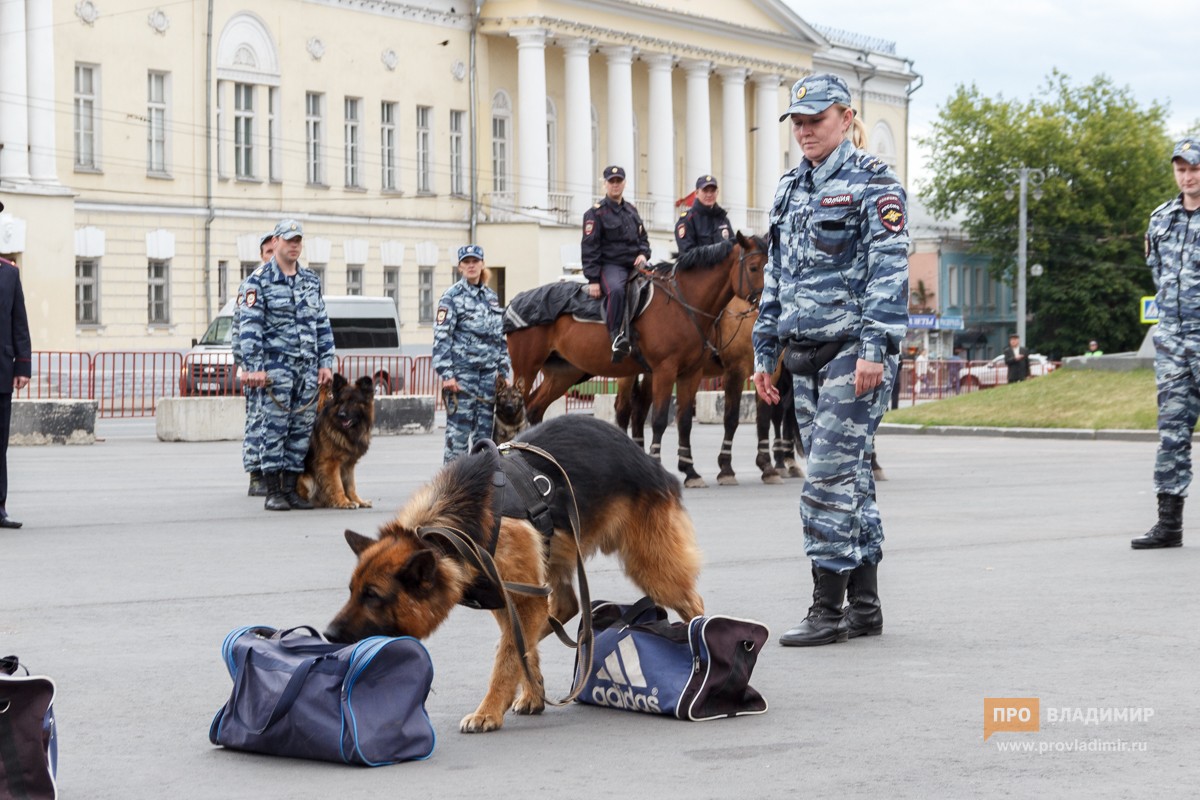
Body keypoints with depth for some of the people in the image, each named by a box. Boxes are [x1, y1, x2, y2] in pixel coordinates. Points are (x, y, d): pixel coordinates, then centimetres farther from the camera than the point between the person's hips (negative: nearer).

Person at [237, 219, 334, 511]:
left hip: (308, 366, 6)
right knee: (274, 428, -6)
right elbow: (249, 327, -9)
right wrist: (254, 368, -16)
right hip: (276, 364, -6)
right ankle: (273, 492, -2)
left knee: (302, 429, 5)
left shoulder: (311, 281, 16)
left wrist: (326, 362, 10)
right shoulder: (258, 281, -3)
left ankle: (291, 489, 11)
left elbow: (323, 324, 19)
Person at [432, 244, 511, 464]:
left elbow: (501, 337, 20)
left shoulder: (492, 297, 15)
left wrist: (504, 371, 13)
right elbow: (441, 337, -9)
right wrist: (446, 374, -16)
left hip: (489, 372, 6)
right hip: (463, 371, -6)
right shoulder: (453, 296, -3)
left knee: (485, 429, 8)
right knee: (459, 429, -7)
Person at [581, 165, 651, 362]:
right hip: (610, 265, -7)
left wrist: (643, 254, 3)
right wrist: (593, 279, -13)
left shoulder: (631, 211, 21)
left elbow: (643, 237, 28)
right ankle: (616, 336, -38)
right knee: (616, 290, -38)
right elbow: (590, 248, -5)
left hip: (634, 265, 7)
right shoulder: (595, 213, 1)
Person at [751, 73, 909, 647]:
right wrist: (765, 352, 15)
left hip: (853, 348, -7)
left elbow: (889, 271, -13)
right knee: (848, 475, 10)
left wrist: (874, 348, -21)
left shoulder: (873, 184, -6)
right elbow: (775, 277, 20)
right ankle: (865, 606, 16)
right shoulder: (789, 190, 16)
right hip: (805, 353, 8)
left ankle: (829, 609, -6)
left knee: (830, 476, -11)